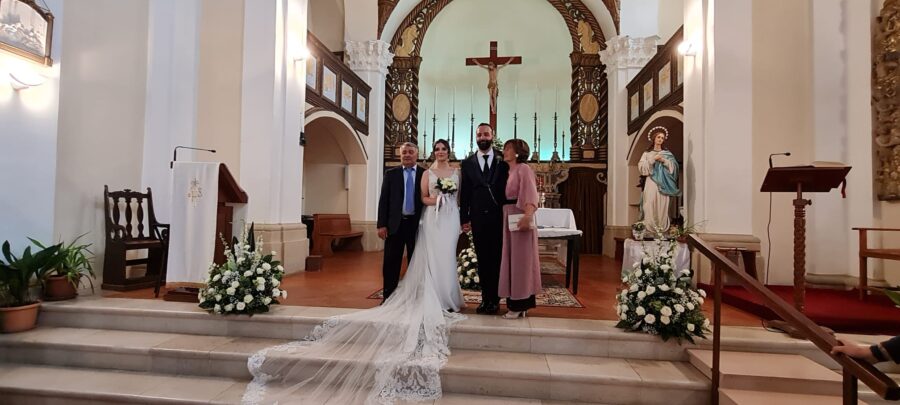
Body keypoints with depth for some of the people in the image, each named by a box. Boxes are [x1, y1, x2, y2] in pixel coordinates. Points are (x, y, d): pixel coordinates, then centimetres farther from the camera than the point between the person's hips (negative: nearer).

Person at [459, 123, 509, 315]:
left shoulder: (503, 161, 3)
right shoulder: (467, 163, 8)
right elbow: (464, 193, 7)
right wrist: (464, 219, 2)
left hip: (499, 217, -1)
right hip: (478, 218, 2)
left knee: (497, 259, 4)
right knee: (482, 260, 7)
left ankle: (494, 299, 15)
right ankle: (485, 298, 18)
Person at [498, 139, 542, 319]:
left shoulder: (523, 169, -8)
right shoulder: (508, 171, 18)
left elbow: (531, 194, -22)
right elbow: (506, 196, 13)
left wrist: (527, 215, -37)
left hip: (520, 218, -9)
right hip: (508, 219, 9)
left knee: (521, 259, -3)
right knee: (511, 259, 11)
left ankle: (519, 305, 5)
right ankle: (516, 303, 21)